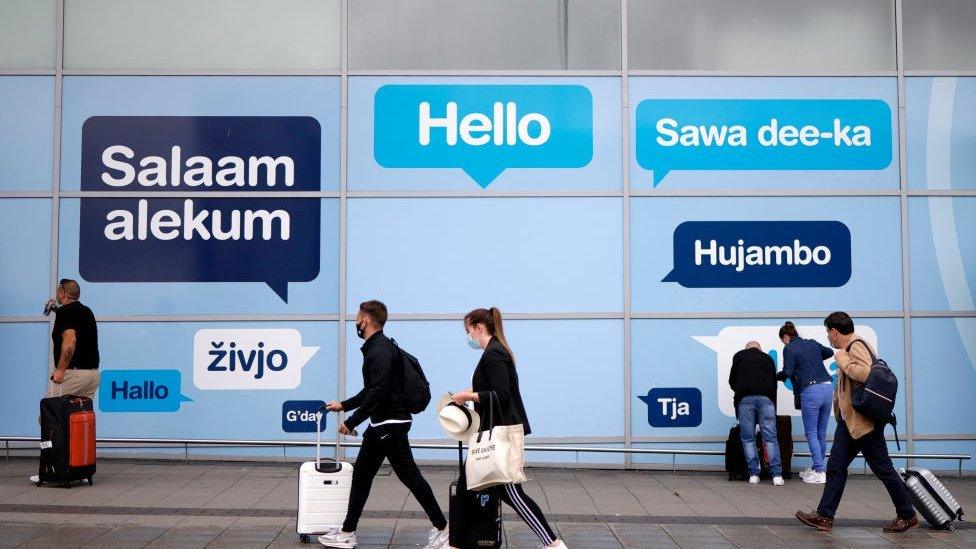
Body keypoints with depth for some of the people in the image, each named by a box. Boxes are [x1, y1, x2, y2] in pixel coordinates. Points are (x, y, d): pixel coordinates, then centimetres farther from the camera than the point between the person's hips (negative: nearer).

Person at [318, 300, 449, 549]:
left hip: (391, 424, -11)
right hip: (381, 424, 11)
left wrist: (352, 422, -21)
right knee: (361, 474, 12)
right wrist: (343, 405, 29)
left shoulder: (381, 351, -18)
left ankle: (441, 528, 4)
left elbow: (378, 393, -26)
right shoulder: (375, 348, 15)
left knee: (409, 475, -4)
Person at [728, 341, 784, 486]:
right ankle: (777, 475, -2)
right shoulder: (768, 358, 27)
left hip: (745, 398, -1)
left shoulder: (739, 356, 22)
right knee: (770, 437, 3)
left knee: (748, 438, 6)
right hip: (766, 398, 1)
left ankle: (754, 475, 3)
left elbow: (732, 381, 22)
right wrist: (774, 405, 33)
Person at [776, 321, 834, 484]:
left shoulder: (789, 349, -2)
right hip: (827, 387, 7)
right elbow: (829, 352, 33)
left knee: (811, 434, 2)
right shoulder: (812, 343, 16)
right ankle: (817, 468, 23)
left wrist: (776, 376, 10)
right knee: (821, 434, 13)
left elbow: (787, 372, -9)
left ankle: (819, 472, 0)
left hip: (811, 391, -7)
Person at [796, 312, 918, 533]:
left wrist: (842, 359, -22)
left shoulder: (856, 346, -16)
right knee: (835, 467, 6)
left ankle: (907, 516, 15)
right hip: (849, 421, 10)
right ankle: (824, 517, 7)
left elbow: (865, 373, -33)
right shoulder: (849, 348, 15)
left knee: (883, 469, 2)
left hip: (864, 422, -10)